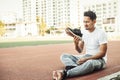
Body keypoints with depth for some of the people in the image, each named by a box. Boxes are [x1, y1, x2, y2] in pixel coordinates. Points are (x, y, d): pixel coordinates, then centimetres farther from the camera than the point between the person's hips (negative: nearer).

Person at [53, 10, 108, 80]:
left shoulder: (101, 33, -13)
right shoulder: (83, 32, 4)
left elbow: (102, 53, -16)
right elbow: (80, 51, 5)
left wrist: (86, 59, -24)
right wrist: (76, 43, -18)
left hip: (99, 59, -6)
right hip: (86, 58, 6)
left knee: (89, 63, -43)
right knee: (64, 56, -9)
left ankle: (65, 74, -48)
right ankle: (76, 68, -40)